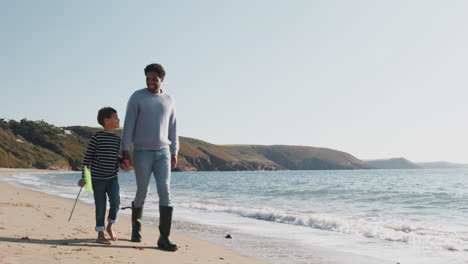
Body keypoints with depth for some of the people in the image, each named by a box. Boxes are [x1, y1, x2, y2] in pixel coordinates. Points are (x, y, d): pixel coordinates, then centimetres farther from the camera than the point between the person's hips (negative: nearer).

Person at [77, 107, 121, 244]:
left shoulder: (117, 139, 8)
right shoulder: (97, 137, -8)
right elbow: (87, 157, -7)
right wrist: (84, 177, -10)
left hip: (113, 177, 4)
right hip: (97, 178, -4)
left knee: (116, 202, -10)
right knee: (100, 206, 2)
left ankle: (109, 226, 15)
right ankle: (100, 234, 14)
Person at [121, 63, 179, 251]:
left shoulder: (169, 100, 12)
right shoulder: (137, 97, 1)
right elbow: (128, 125, -3)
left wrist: (174, 153, 10)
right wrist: (125, 150, -11)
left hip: (163, 153, 3)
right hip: (142, 152, -3)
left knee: (165, 192, -8)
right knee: (142, 192, 4)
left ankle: (164, 238, -10)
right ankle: (136, 227, 30)